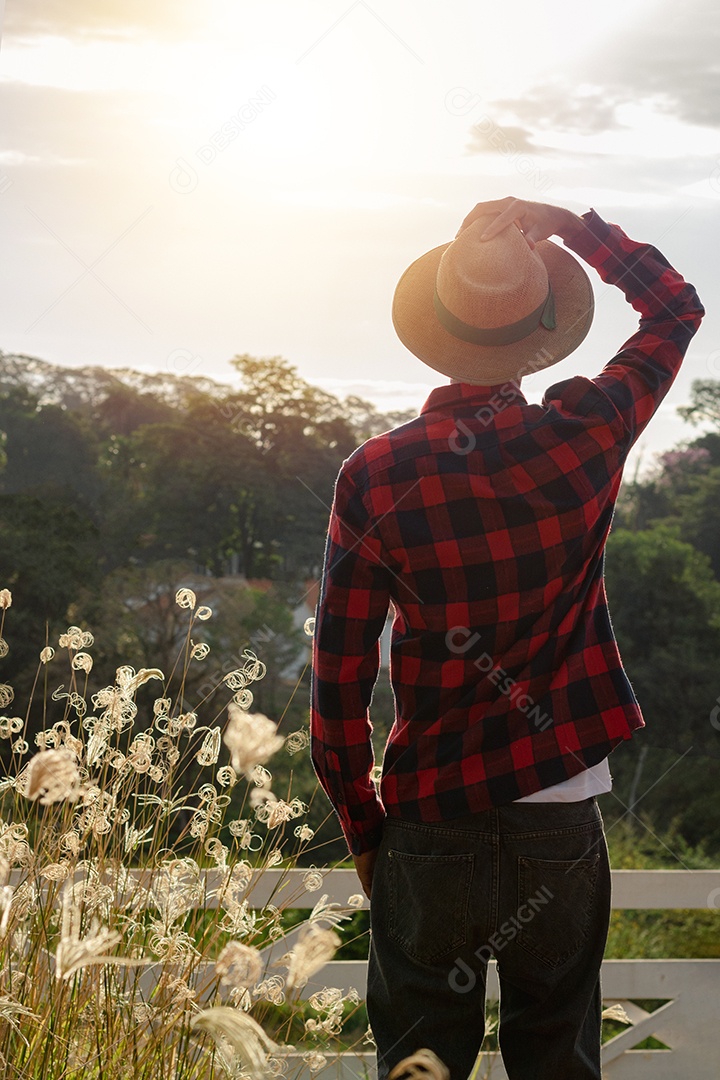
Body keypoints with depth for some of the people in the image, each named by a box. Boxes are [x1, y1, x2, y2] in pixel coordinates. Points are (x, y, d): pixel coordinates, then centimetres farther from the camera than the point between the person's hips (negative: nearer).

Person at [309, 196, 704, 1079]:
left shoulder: (374, 477, -9)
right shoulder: (585, 436, -7)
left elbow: (337, 683, -6)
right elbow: (677, 307, 13)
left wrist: (363, 833, 5)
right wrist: (565, 224, 9)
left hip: (429, 834, -1)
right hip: (562, 833, 1)